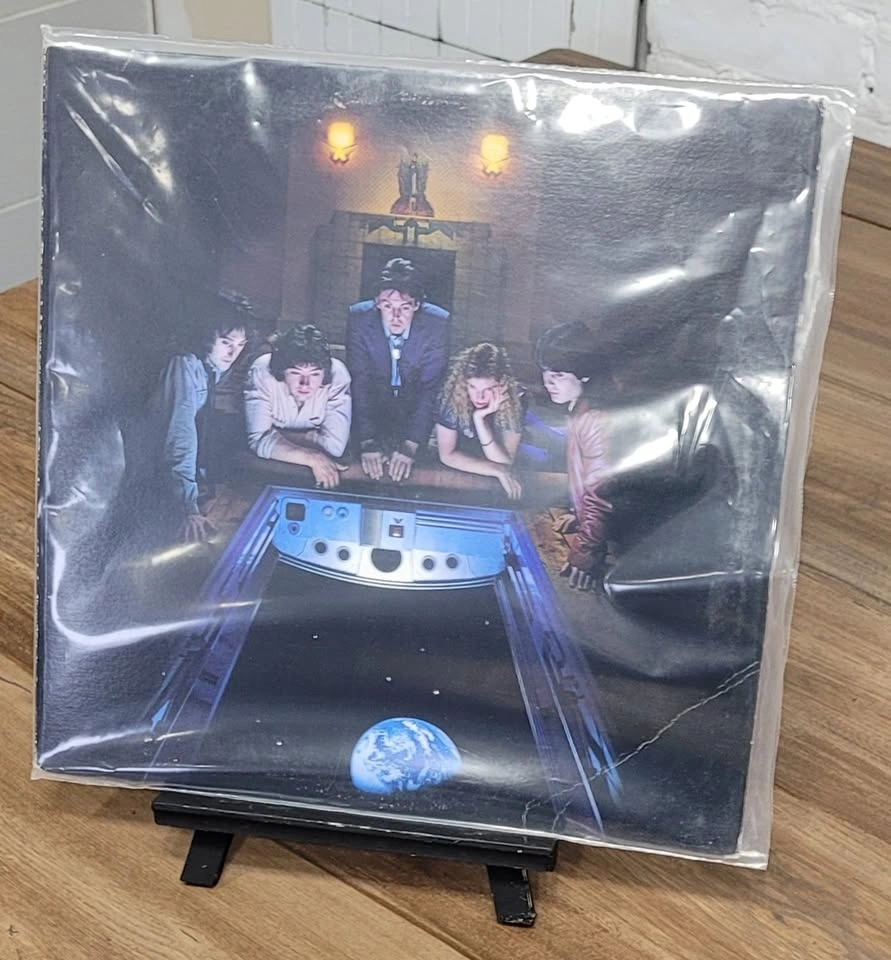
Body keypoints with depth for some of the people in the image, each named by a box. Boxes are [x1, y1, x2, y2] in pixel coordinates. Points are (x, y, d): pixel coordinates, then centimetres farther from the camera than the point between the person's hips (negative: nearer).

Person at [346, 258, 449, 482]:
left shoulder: (437, 323, -24)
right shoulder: (359, 318, -22)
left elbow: (431, 388, -23)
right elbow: (359, 383, -21)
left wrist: (410, 446, -32)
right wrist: (367, 443, -30)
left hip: (417, 406, 0)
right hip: (373, 403, 0)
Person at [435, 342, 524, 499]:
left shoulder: (515, 402, -21)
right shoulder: (452, 396, -21)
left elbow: (506, 463, -20)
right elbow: (447, 455, -15)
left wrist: (479, 419, -32)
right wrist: (496, 470, -22)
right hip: (454, 476, -1)